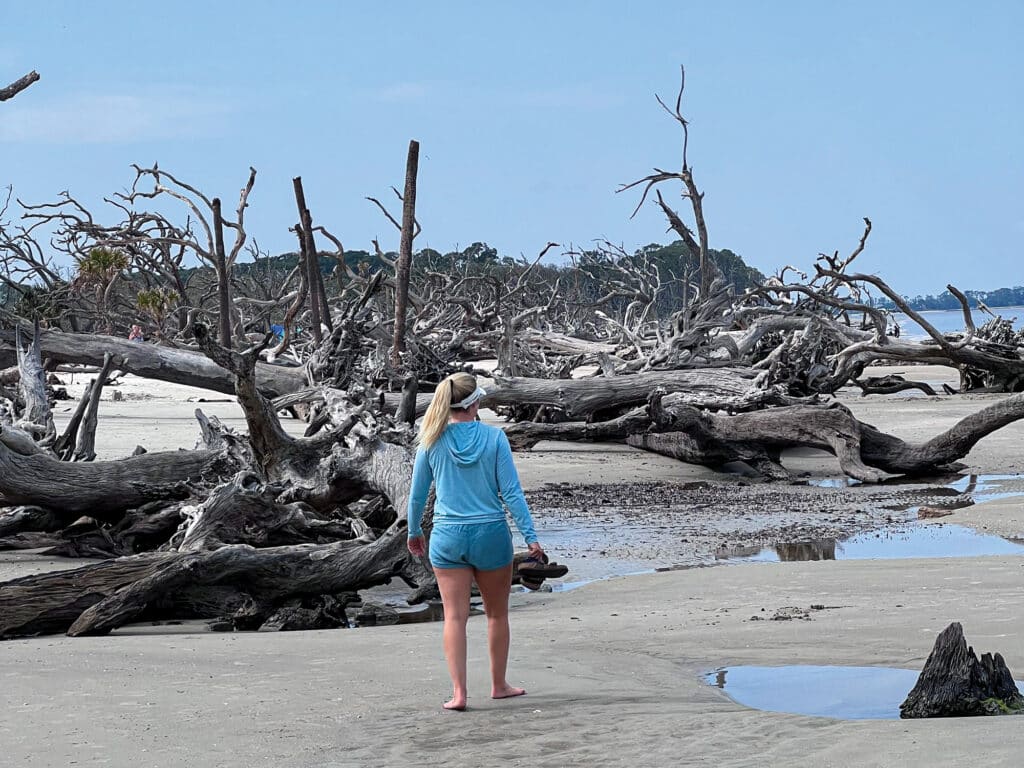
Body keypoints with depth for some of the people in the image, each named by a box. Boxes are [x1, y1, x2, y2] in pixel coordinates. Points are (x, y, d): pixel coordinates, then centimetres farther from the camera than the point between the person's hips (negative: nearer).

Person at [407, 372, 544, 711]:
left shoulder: (432, 441, -3)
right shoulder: (494, 438, -8)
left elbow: (417, 494, 5)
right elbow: (511, 492, -8)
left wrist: (413, 532, 20)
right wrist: (530, 536, -4)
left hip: (447, 537, 1)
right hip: (490, 534, -1)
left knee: (455, 617, 2)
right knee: (497, 614, 16)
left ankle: (459, 692, -5)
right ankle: (498, 685, 27)